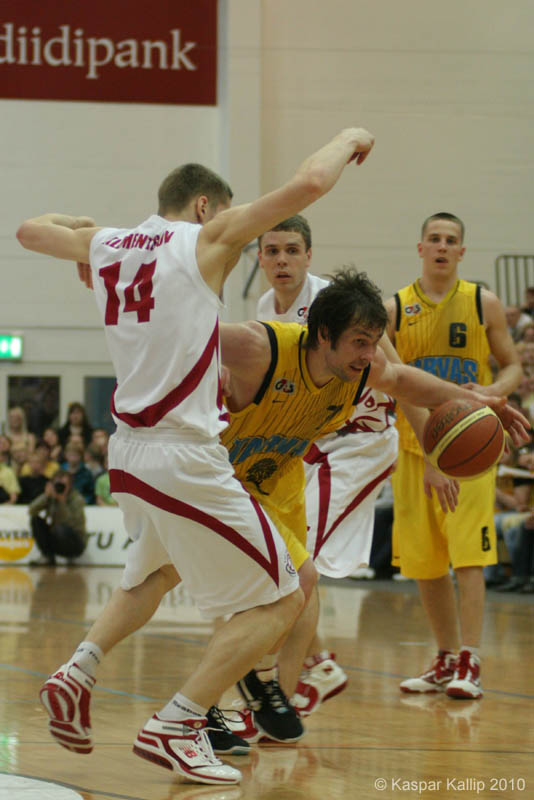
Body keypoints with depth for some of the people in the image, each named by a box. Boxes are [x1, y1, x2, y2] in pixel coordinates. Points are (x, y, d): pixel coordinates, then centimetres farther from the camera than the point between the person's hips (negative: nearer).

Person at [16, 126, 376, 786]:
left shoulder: (103, 245, 11)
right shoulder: (206, 239, -5)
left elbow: (27, 230, 30)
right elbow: (310, 183, -11)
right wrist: (348, 139, 7)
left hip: (128, 452, 8)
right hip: (185, 459, -8)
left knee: (158, 569, 36)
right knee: (279, 601, 2)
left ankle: (78, 671, 20)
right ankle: (174, 727, -6)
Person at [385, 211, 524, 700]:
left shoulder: (483, 303, 1)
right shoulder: (395, 309, 3)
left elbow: (512, 366, 6)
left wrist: (494, 391, -14)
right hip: (416, 444, 3)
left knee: (468, 555, -12)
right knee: (423, 562, 6)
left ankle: (470, 663, -12)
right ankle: (447, 659, 19)